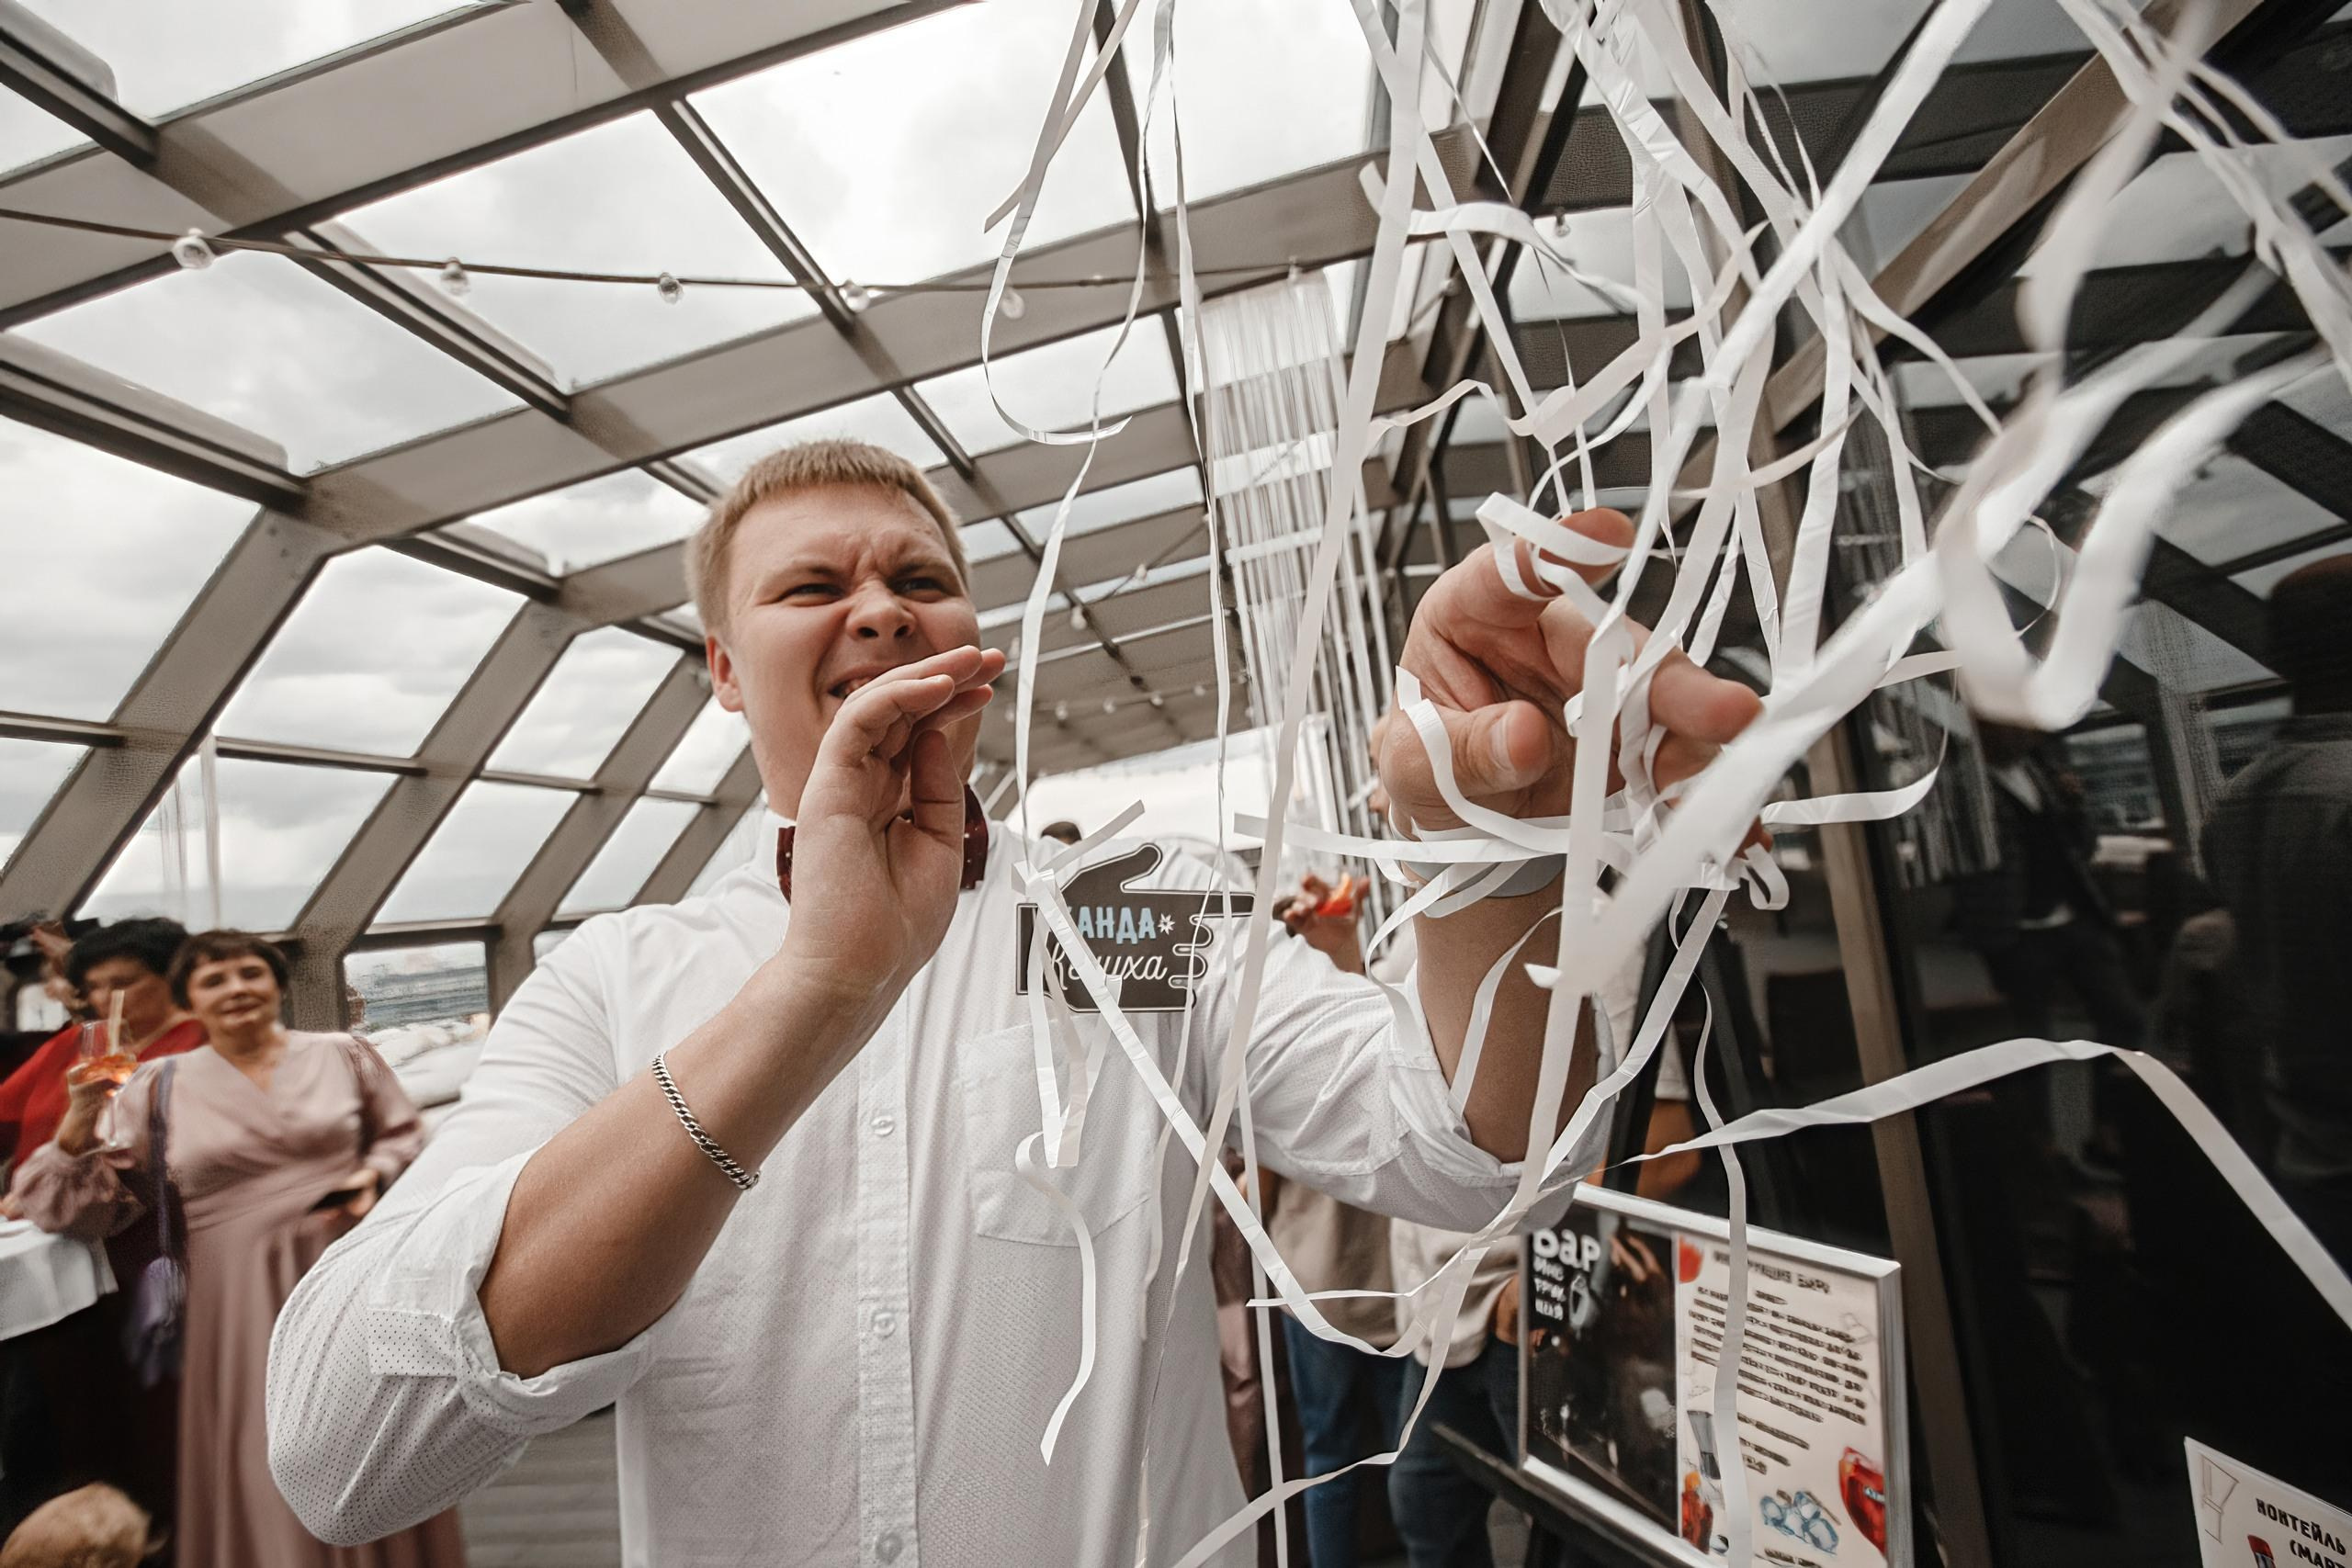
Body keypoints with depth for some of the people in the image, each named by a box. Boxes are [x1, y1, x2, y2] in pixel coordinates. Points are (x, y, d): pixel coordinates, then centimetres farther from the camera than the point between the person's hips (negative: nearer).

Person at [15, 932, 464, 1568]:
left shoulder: (342, 1055, 2)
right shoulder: (157, 1088, 2)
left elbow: (402, 1132, 11)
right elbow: (88, 1208, 2)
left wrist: (373, 1173, -7)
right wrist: (80, 1119, -11)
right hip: (240, 1298, -1)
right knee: (262, 1472, 5)